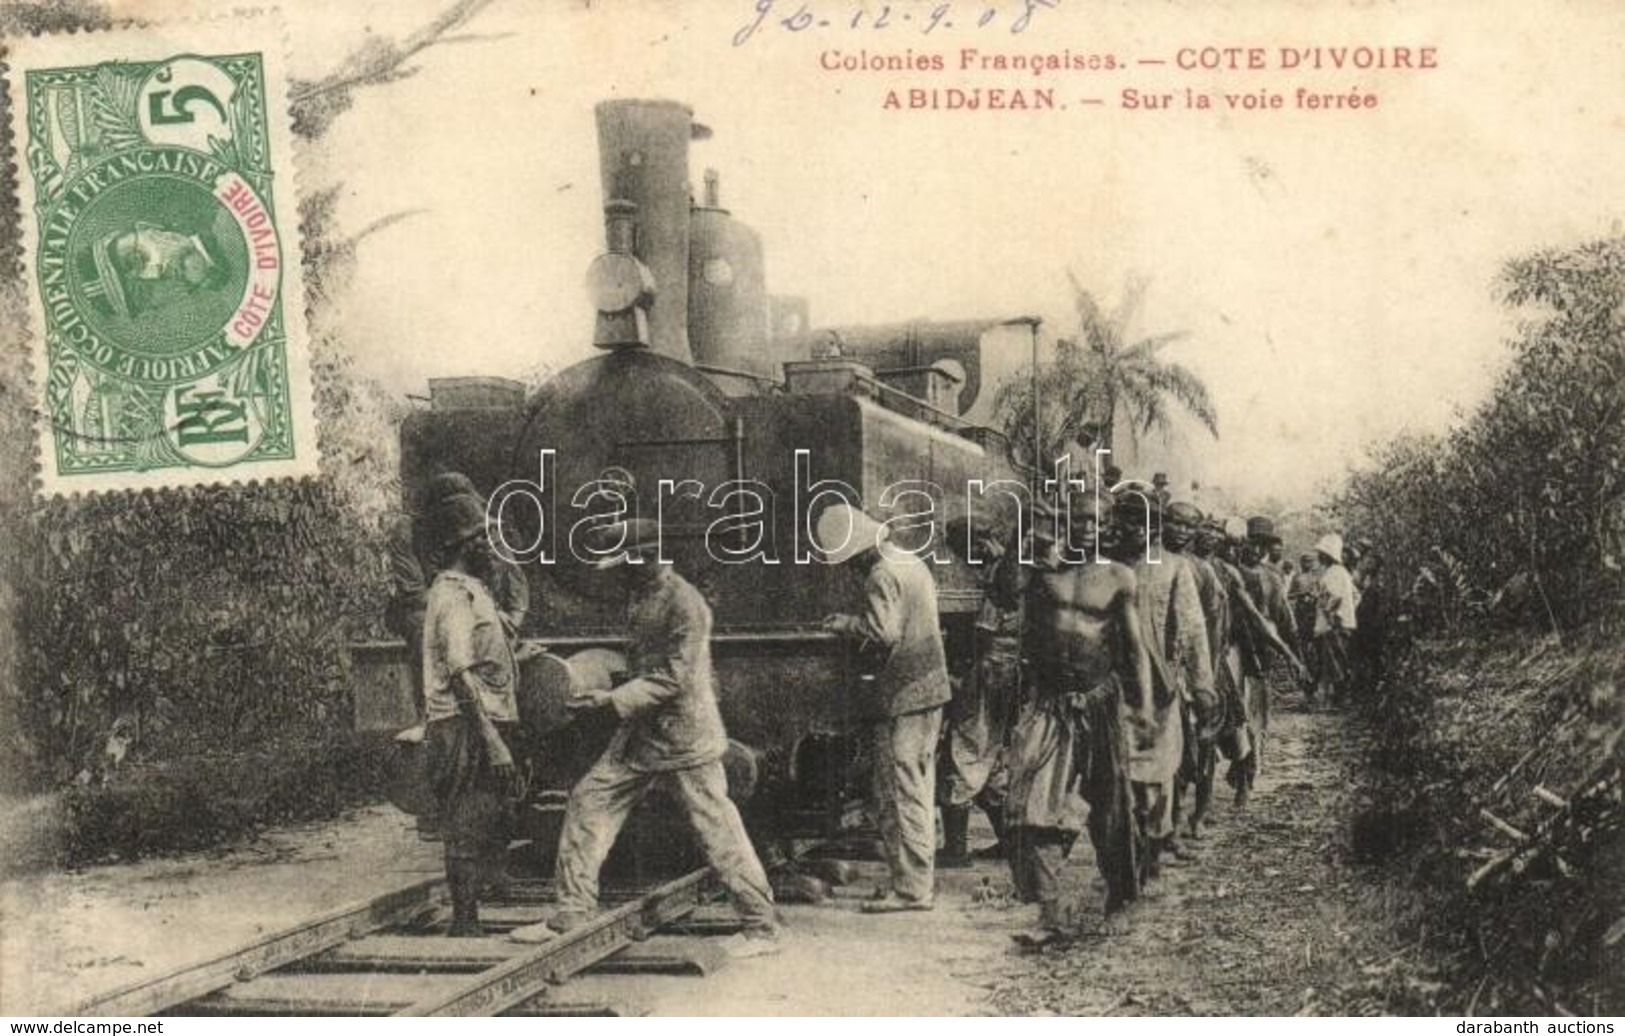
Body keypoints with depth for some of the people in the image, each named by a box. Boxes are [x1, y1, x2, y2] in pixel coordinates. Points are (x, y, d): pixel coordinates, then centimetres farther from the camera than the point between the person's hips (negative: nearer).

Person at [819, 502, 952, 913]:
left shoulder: (882, 575, -17)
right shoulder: (912, 562, 13)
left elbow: (882, 631, -28)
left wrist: (843, 624, -12)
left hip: (899, 697, -10)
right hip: (930, 689, 10)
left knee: (899, 795, -4)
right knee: (921, 790, 16)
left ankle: (911, 887, -1)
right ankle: (923, 877, 23)